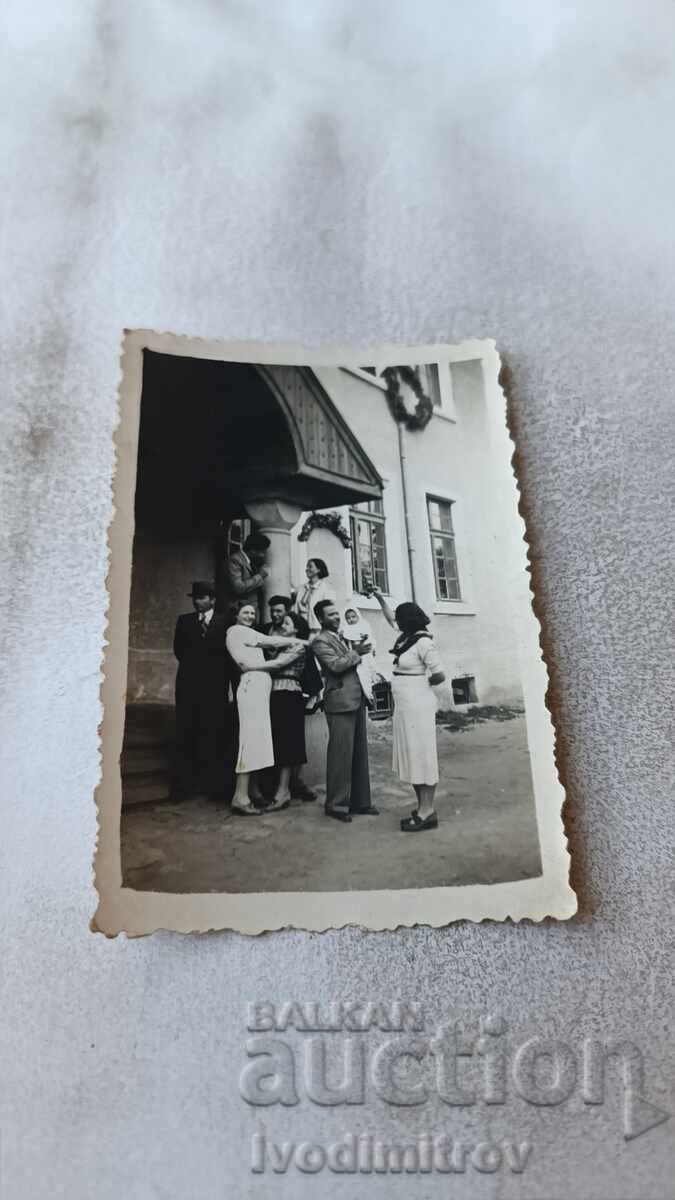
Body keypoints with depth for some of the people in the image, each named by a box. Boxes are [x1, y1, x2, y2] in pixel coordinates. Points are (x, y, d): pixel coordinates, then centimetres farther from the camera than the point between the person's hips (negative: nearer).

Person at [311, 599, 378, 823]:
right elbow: (336, 664, -20)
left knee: (360, 753, 12)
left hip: (356, 700, 9)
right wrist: (357, 653, -14)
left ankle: (360, 800, 20)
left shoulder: (341, 638, 21)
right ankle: (336, 805, 4)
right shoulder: (320, 641, -7)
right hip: (340, 702, -9)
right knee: (341, 754, -5)